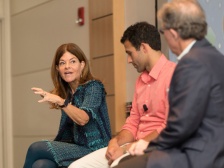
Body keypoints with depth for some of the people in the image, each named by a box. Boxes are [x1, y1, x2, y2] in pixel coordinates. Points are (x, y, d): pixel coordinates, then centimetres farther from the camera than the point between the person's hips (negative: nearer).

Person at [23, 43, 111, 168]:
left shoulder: (93, 87, -5)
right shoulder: (66, 93, 14)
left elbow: (83, 119, -22)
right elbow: (66, 133, 15)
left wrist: (60, 101, -34)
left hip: (94, 150, -5)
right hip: (76, 148, 6)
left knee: (36, 148, -20)